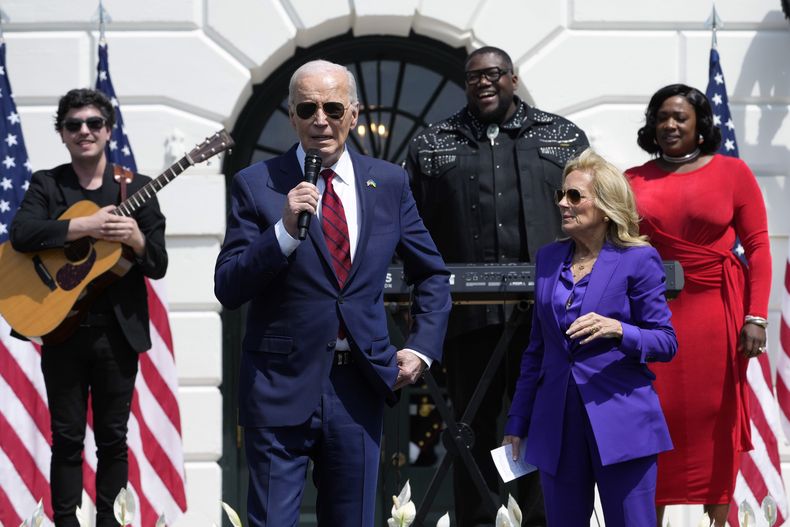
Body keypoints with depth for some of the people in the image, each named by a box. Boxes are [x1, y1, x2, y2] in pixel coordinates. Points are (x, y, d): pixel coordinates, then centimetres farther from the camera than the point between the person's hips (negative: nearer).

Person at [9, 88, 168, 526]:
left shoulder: (136, 188, 6)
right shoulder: (45, 184, 5)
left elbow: (158, 265, 3)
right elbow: (20, 234, -15)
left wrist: (136, 239, -18)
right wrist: (86, 226, -21)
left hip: (118, 331, 1)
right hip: (61, 328, -1)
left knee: (113, 437, 6)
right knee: (67, 437, 4)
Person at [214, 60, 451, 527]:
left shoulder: (389, 183, 6)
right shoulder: (257, 185, -3)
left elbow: (433, 274, 17)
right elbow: (228, 289, -8)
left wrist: (422, 348, 5)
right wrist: (285, 229, -21)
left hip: (361, 385, 3)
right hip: (281, 386, -3)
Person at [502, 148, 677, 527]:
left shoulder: (638, 260, -3)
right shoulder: (548, 258, 11)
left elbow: (666, 343, -4)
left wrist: (618, 330, -23)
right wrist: (517, 423, 13)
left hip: (621, 423, -5)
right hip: (557, 425, 5)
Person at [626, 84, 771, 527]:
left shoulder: (732, 172, 1)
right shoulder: (635, 180, 6)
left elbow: (758, 247, -1)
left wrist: (756, 316, -8)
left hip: (716, 314, -1)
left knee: (716, 422, 5)